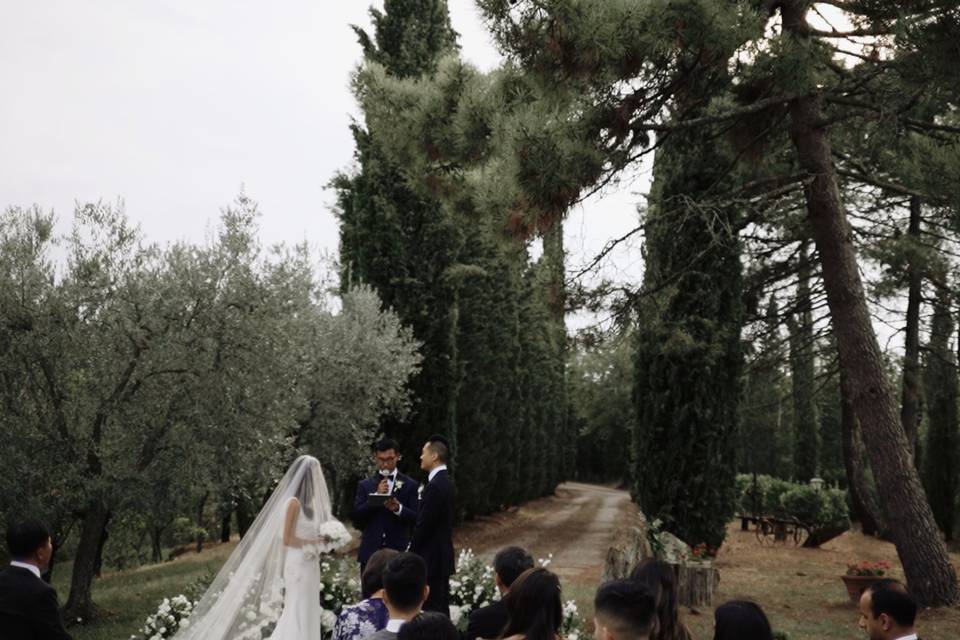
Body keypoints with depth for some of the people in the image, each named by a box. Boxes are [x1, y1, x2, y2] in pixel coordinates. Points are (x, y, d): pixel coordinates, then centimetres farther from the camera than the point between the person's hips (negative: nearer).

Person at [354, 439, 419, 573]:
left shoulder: (409, 485, 7)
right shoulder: (364, 485, 11)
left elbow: (416, 519, 1)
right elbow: (356, 518, 1)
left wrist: (399, 508, -18)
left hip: (399, 552, -1)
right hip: (370, 553, 2)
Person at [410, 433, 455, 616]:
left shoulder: (435, 485, -18)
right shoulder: (446, 482, 13)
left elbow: (424, 524, -19)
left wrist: (411, 552, -8)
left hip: (431, 558, -10)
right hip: (442, 555, 10)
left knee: (430, 610, -6)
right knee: (441, 609, 13)